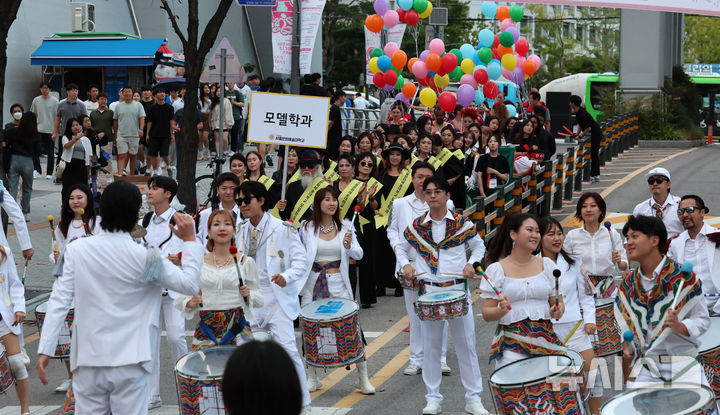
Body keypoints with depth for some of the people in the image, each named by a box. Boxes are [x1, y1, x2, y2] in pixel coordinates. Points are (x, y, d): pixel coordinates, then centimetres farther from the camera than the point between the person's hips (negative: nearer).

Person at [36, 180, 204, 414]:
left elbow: (59, 300, -4)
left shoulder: (76, 250, -3)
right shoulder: (146, 258, -10)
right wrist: (190, 240, 6)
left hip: (88, 360, 2)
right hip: (130, 361, -2)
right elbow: (189, 284, -3)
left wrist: (45, 350, -1)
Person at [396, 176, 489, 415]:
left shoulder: (462, 223, -1)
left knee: (466, 346, 2)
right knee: (430, 347, 6)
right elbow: (401, 249, 18)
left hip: (458, 290, -1)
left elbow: (478, 246, 13)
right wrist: (406, 265, -1)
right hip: (428, 291, 1)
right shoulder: (416, 226, 2)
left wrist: (471, 263, -5)